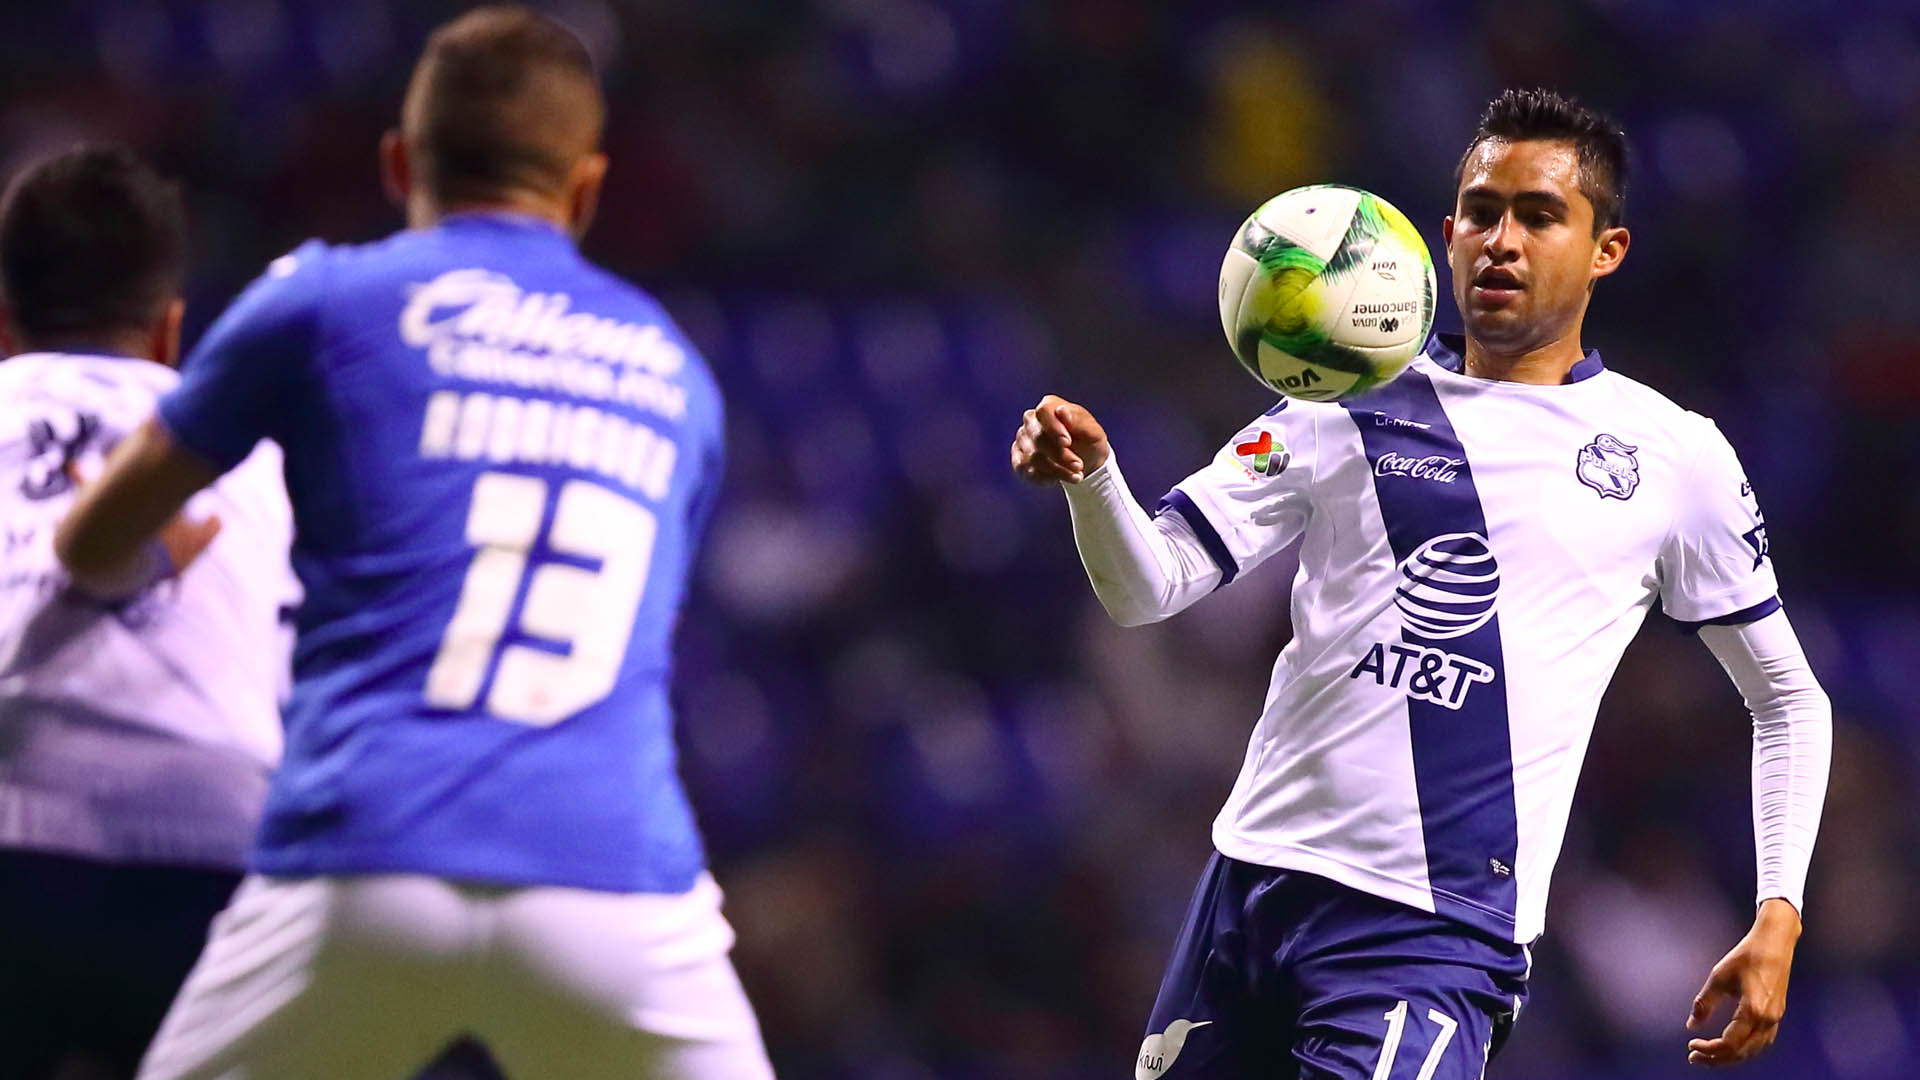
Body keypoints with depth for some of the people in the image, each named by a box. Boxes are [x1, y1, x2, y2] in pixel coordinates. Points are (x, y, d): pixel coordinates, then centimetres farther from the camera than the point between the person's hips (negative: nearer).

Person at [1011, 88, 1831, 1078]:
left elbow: (1789, 699, 14)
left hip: (1441, 930, -3)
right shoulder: (1349, 408, 9)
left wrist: (1779, 916, 3)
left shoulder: (1674, 455, 6)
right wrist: (1090, 474, -18)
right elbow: (1148, 586, 3)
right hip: (1252, 880, 3)